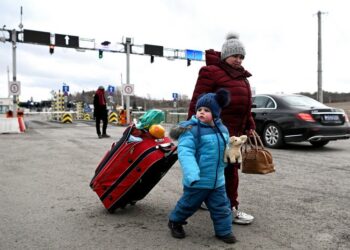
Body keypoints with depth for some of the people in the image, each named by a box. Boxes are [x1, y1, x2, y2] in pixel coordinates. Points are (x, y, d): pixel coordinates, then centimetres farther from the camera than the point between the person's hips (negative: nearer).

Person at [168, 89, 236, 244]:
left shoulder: (222, 129, 5)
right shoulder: (191, 129, -18)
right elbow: (185, 152, -29)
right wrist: (191, 174, -39)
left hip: (217, 180, 5)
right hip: (198, 180, -5)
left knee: (221, 207, 12)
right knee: (188, 204, 13)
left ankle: (224, 230, 30)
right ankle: (175, 222, 37)